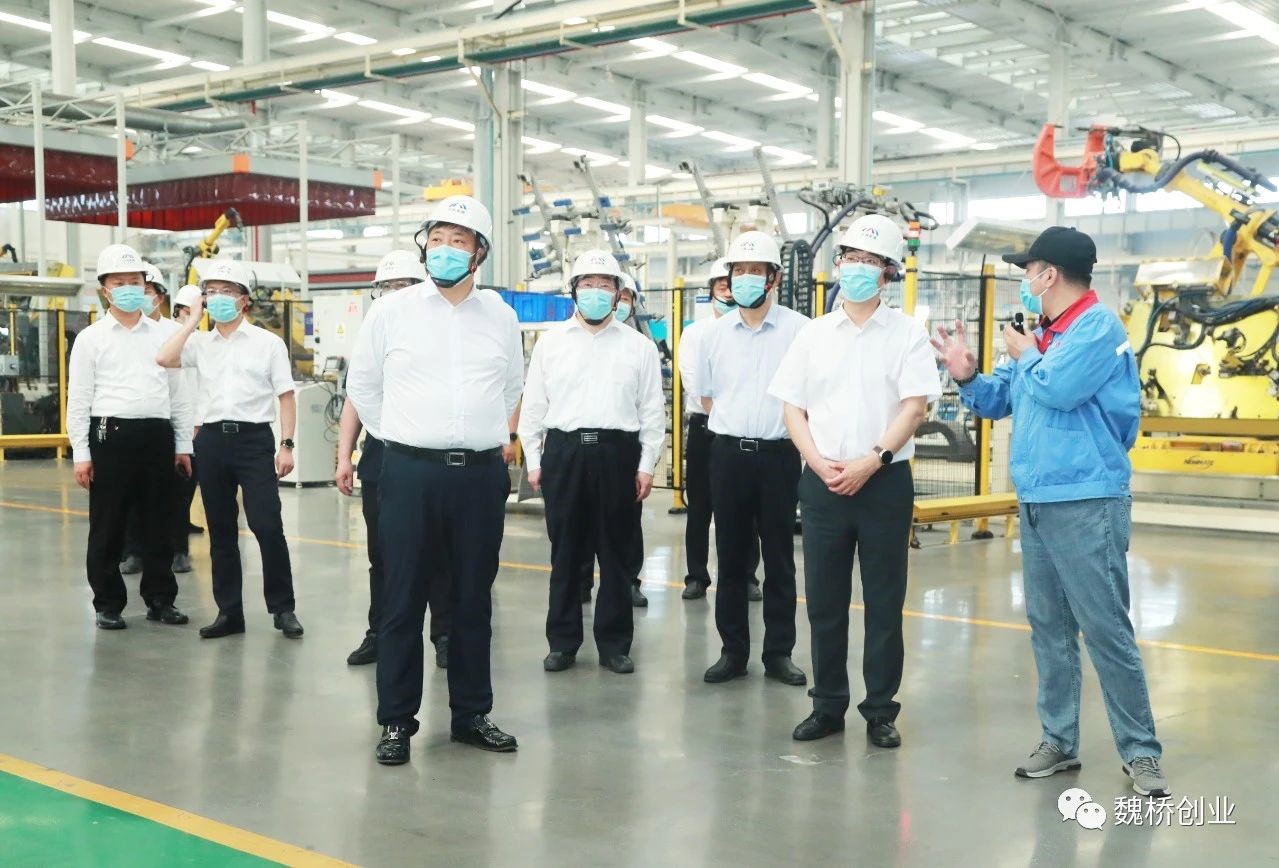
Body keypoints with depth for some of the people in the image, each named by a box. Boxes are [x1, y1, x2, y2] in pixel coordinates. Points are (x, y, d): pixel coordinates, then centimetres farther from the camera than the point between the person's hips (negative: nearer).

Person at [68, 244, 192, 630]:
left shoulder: (163, 336, 11)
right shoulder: (91, 338, 2)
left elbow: (177, 394, 13)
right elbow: (79, 399, 0)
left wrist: (183, 445, 10)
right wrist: (81, 453, -6)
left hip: (157, 436, 3)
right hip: (111, 435, -3)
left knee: (158, 525, 9)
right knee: (107, 528, 4)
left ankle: (160, 599, 20)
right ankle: (108, 604, 15)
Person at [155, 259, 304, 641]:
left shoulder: (267, 342, 3)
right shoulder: (200, 343, 10)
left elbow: (286, 396, 1)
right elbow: (164, 359, -8)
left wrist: (286, 444, -7)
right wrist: (193, 320, 0)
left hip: (254, 438, -4)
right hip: (212, 439, 4)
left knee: (267, 525, -8)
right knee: (220, 530, 9)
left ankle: (283, 608, 6)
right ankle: (229, 611, 18)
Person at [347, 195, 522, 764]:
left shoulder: (501, 317, 7)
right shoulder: (390, 312, 1)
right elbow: (362, 384, 11)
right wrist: (398, 440, 10)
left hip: (482, 473, 2)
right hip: (411, 472, -2)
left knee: (474, 598, 10)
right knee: (404, 599, 2)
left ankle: (472, 713, 21)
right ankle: (396, 721, 12)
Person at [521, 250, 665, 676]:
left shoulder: (639, 346, 6)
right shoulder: (550, 342, 8)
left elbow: (652, 410, 5)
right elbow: (533, 405, 8)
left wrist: (646, 465, -1)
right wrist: (533, 460, 4)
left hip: (617, 451, 0)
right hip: (563, 451, 1)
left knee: (616, 553, 6)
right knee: (565, 552, 6)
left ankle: (614, 643, 16)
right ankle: (562, 641, 17)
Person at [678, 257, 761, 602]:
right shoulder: (694, 333, 7)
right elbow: (694, 383, -3)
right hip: (705, 427, 1)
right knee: (699, 507, 5)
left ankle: (747, 577, 15)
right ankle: (696, 577, 14)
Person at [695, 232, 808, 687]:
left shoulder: (799, 330, -4)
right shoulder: (714, 333, 6)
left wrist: (787, 423, -3)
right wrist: (737, 426, 9)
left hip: (778, 454, -3)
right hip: (728, 453, 3)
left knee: (779, 558, 5)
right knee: (731, 557, 8)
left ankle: (779, 652, 15)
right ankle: (733, 650, 17)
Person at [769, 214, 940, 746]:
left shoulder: (907, 333, 1)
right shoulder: (814, 334, 9)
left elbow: (915, 406, -7)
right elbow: (793, 407, 8)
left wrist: (871, 461, -16)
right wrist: (818, 462, -7)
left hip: (885, 480, -2)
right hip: (822, 481, 3)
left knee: (884, 602, 4)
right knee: (824, 600, 8)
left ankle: (881, 711, 14)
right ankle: (828, 705, 19)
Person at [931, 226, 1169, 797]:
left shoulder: (1098, 325, -9)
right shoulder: (1041, 336, 14)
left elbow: (1055, 387, -23)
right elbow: (998, 402, 22)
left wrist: (1024, 356, -4)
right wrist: (967, 376, 3)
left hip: (1087, 504, -8)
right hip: (1036, 503, 8)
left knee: (1107, 631, -5)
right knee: (1048, 630, 12)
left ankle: (1140, 751, 5)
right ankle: (1059, 740, 21)